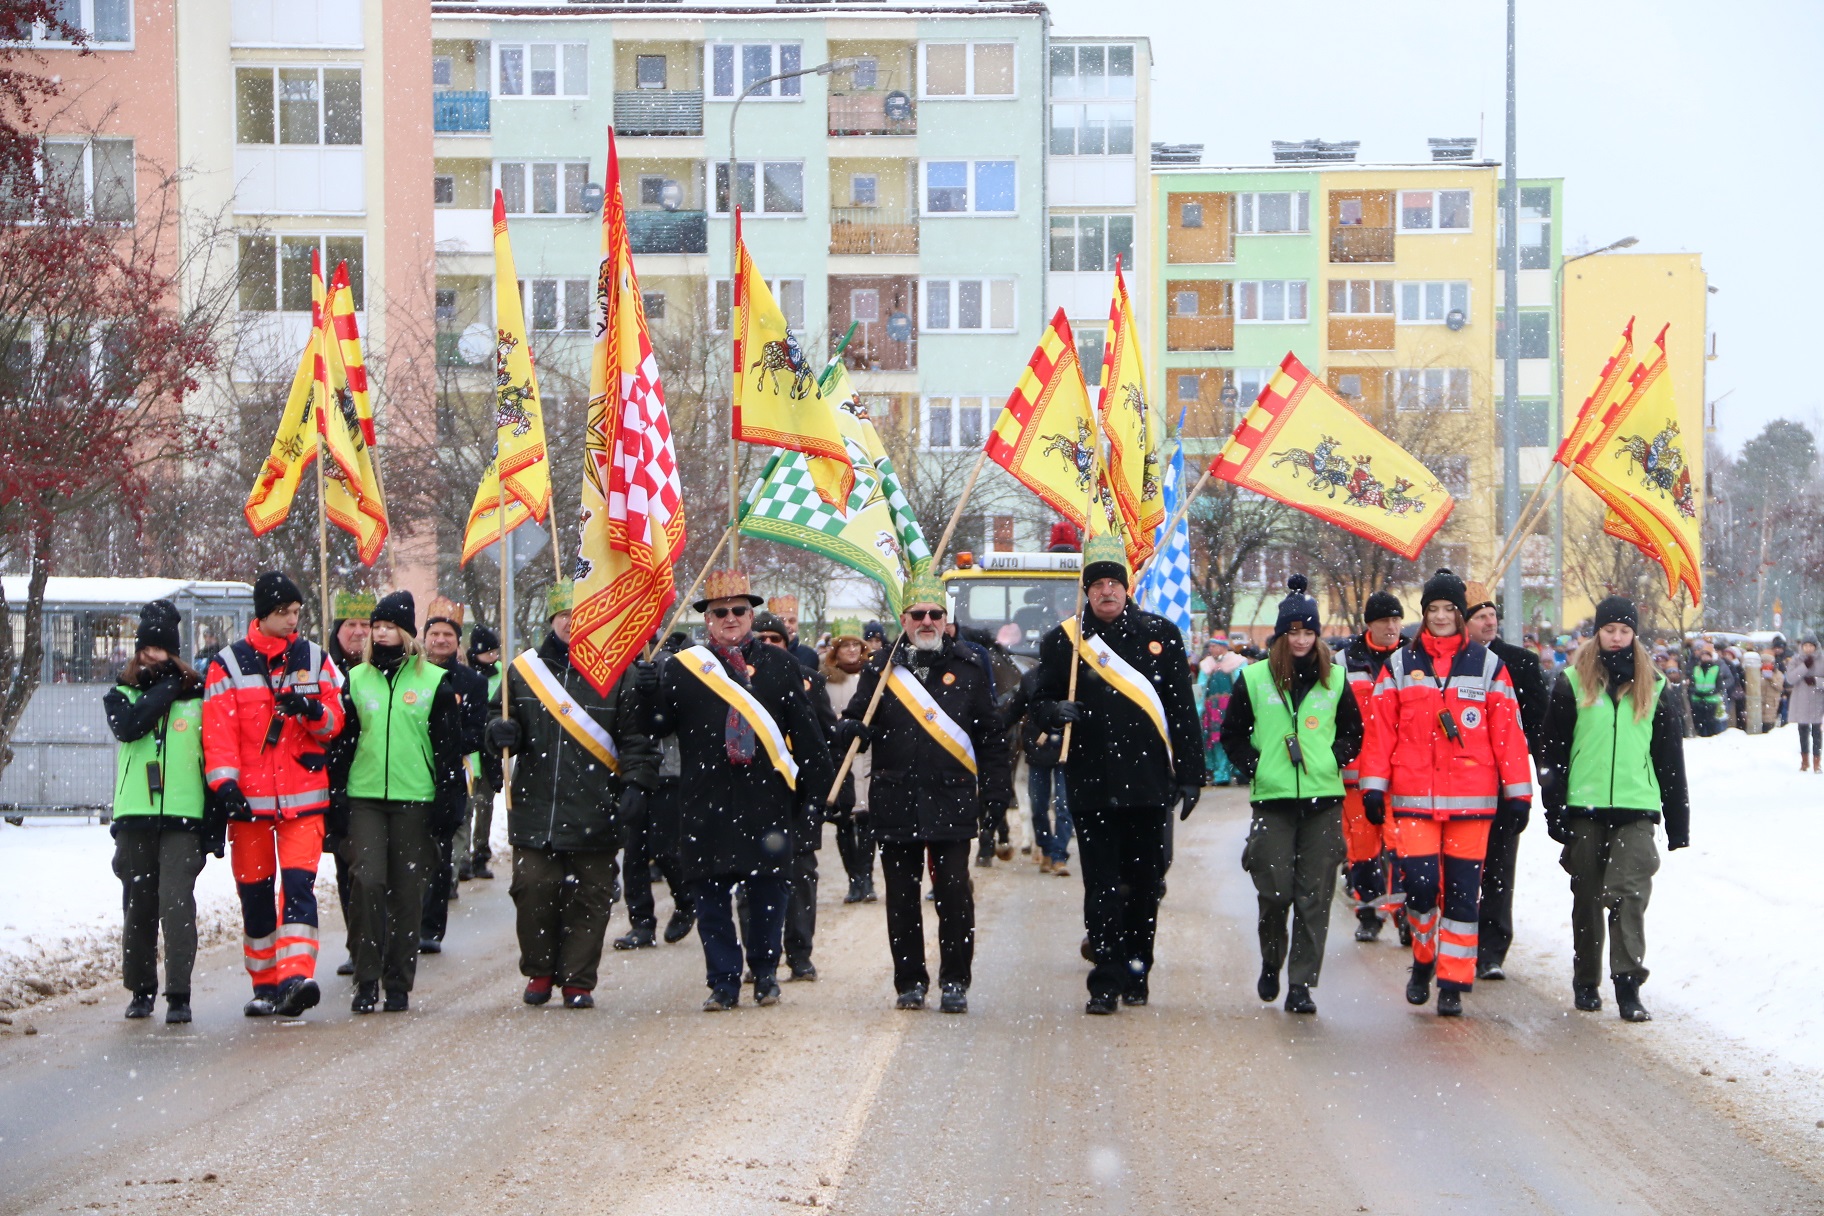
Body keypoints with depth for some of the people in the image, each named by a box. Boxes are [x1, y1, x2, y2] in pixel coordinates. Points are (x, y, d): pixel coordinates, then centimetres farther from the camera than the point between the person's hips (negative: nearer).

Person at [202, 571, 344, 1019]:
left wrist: (312, 711, -14)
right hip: (249, 798, 0)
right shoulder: (228, 665, 4)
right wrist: (224, 782, -15)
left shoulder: (316, 660, 10)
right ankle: (264, 985, 16)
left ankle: (295, 977, -23)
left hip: (304, 796, 0)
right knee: (254, 890, 6)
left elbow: (335, 721, 8)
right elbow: (218, 729, -2)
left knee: (298, 882, -14)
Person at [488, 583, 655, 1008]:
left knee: (589, 899, 2)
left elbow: (635, 737, 3)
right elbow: (507, 722, 19)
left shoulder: (617, 673, 4)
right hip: (535, 810, 1)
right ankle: (539, 972, 16)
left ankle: (578, 981, 12)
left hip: (594, 813, -1)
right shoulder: (523, 670, 10)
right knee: (533, 891, -2)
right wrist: (502, 732, -5)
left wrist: (635, 783, -10)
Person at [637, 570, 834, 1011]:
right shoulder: (682, 667, 7)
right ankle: (724, 982, 9)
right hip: (705, 803, 0)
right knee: (710, 893, 1)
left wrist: (820, 782, 6)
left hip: (766, 799, 0)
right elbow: (657, 727, 3)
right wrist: (650, 691, -15)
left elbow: (805, 728, 9)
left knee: (768, 890, 4)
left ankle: (765, 973, 21)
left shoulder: (778, 664, 9)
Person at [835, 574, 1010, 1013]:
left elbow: (991, 736, 10)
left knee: (954, 892, -5)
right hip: (895, 802, 1)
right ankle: (910, 982, 14)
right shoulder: (881, 669, 9)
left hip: (951, 801, -1)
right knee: (902, 895, 4)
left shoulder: (967, 669, 9)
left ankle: (954, 982, 4)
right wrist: (850, 730, -14)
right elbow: (857, 718, 10)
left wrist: (995, 790, 3)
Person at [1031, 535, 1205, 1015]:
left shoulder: (1160, 634, 6)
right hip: (1091, 785, -1)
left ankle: (1137, 973, 21)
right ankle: (1107, 983, 0)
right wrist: (1054, 710, -14)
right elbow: (1042, 700, 11)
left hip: (1148, 782, 1)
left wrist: (1189, 774, 3)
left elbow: (1182, 709, 7)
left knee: (1145, 884, 7)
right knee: (1102, 888, -2)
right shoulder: (1062, 640, 5)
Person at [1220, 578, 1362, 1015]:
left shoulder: (1335, 678, 9)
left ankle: (1301, 984, 1)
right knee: (1275, 892, -4)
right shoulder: (1254, 679, 4)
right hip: (1272, 799, -1)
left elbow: (1353, 732, 18)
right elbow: (1232, 734, 10)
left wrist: (1334, 760, 2)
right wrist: (1254, 768, -3)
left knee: (1314, 897, -2)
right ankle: (1271, 963, 23)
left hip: (1324, 799, 1)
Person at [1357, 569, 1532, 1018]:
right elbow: (1381, 730, 6)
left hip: (1471, 799, 0)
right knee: (1420, 884, -9)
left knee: (1462, 892, 2)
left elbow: (1508, 730, 5)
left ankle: (1453, 982, 10)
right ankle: (1423, 960, 16)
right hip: (1414, 798, 0)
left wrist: (1517, 790, 0)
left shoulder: (1487, 666, 7)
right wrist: (1373, 786, 1)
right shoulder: (1400, 665, 8)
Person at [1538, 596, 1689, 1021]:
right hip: (1584, 807, 0)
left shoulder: (1651, 687, 10)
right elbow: (1553, 751, 4)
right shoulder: (1573, 683, 5)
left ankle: (1628, 986, -14)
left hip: (1636, 809, 0)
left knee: (1630, 896, -12)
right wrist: (1555, 811, -3)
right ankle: (1586, 982, 19)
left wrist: (1678, 818, 9)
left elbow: (1670, 755, 13)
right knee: (1587, 898, 7)